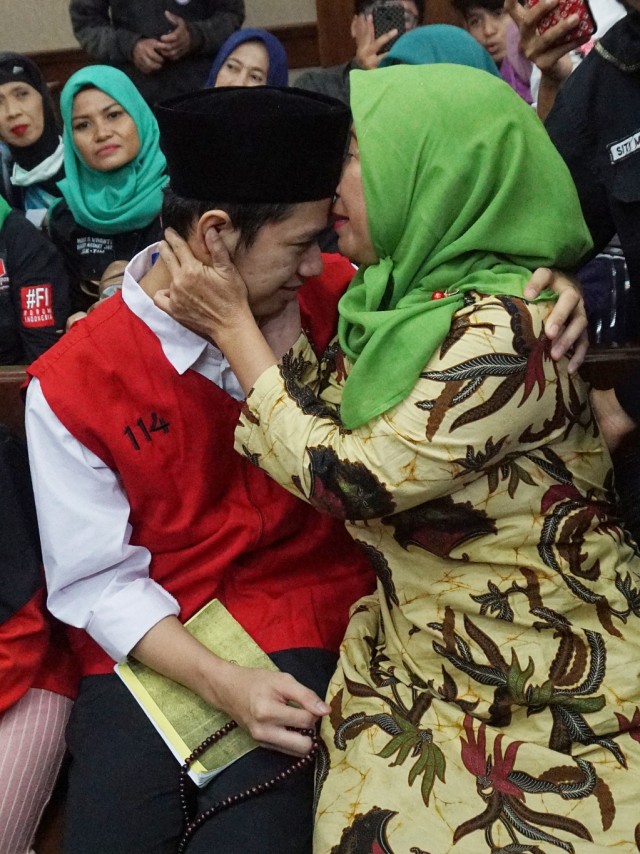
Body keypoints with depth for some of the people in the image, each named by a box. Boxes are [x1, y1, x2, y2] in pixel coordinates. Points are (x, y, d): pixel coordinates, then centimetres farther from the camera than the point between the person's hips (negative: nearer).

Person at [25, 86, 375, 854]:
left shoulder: (334, 297, -4)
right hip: (150, 648, 0)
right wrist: (220, 683, -22)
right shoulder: (71, 384, -10)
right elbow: (95, 580, -8)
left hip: (304, 625, 0)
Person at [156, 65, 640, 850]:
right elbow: (312, 429, 5)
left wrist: (233, 327, -12)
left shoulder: (505, 328, -20)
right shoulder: (406, 298, 4)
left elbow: (349, 482, -20)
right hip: (423, 658, 6)